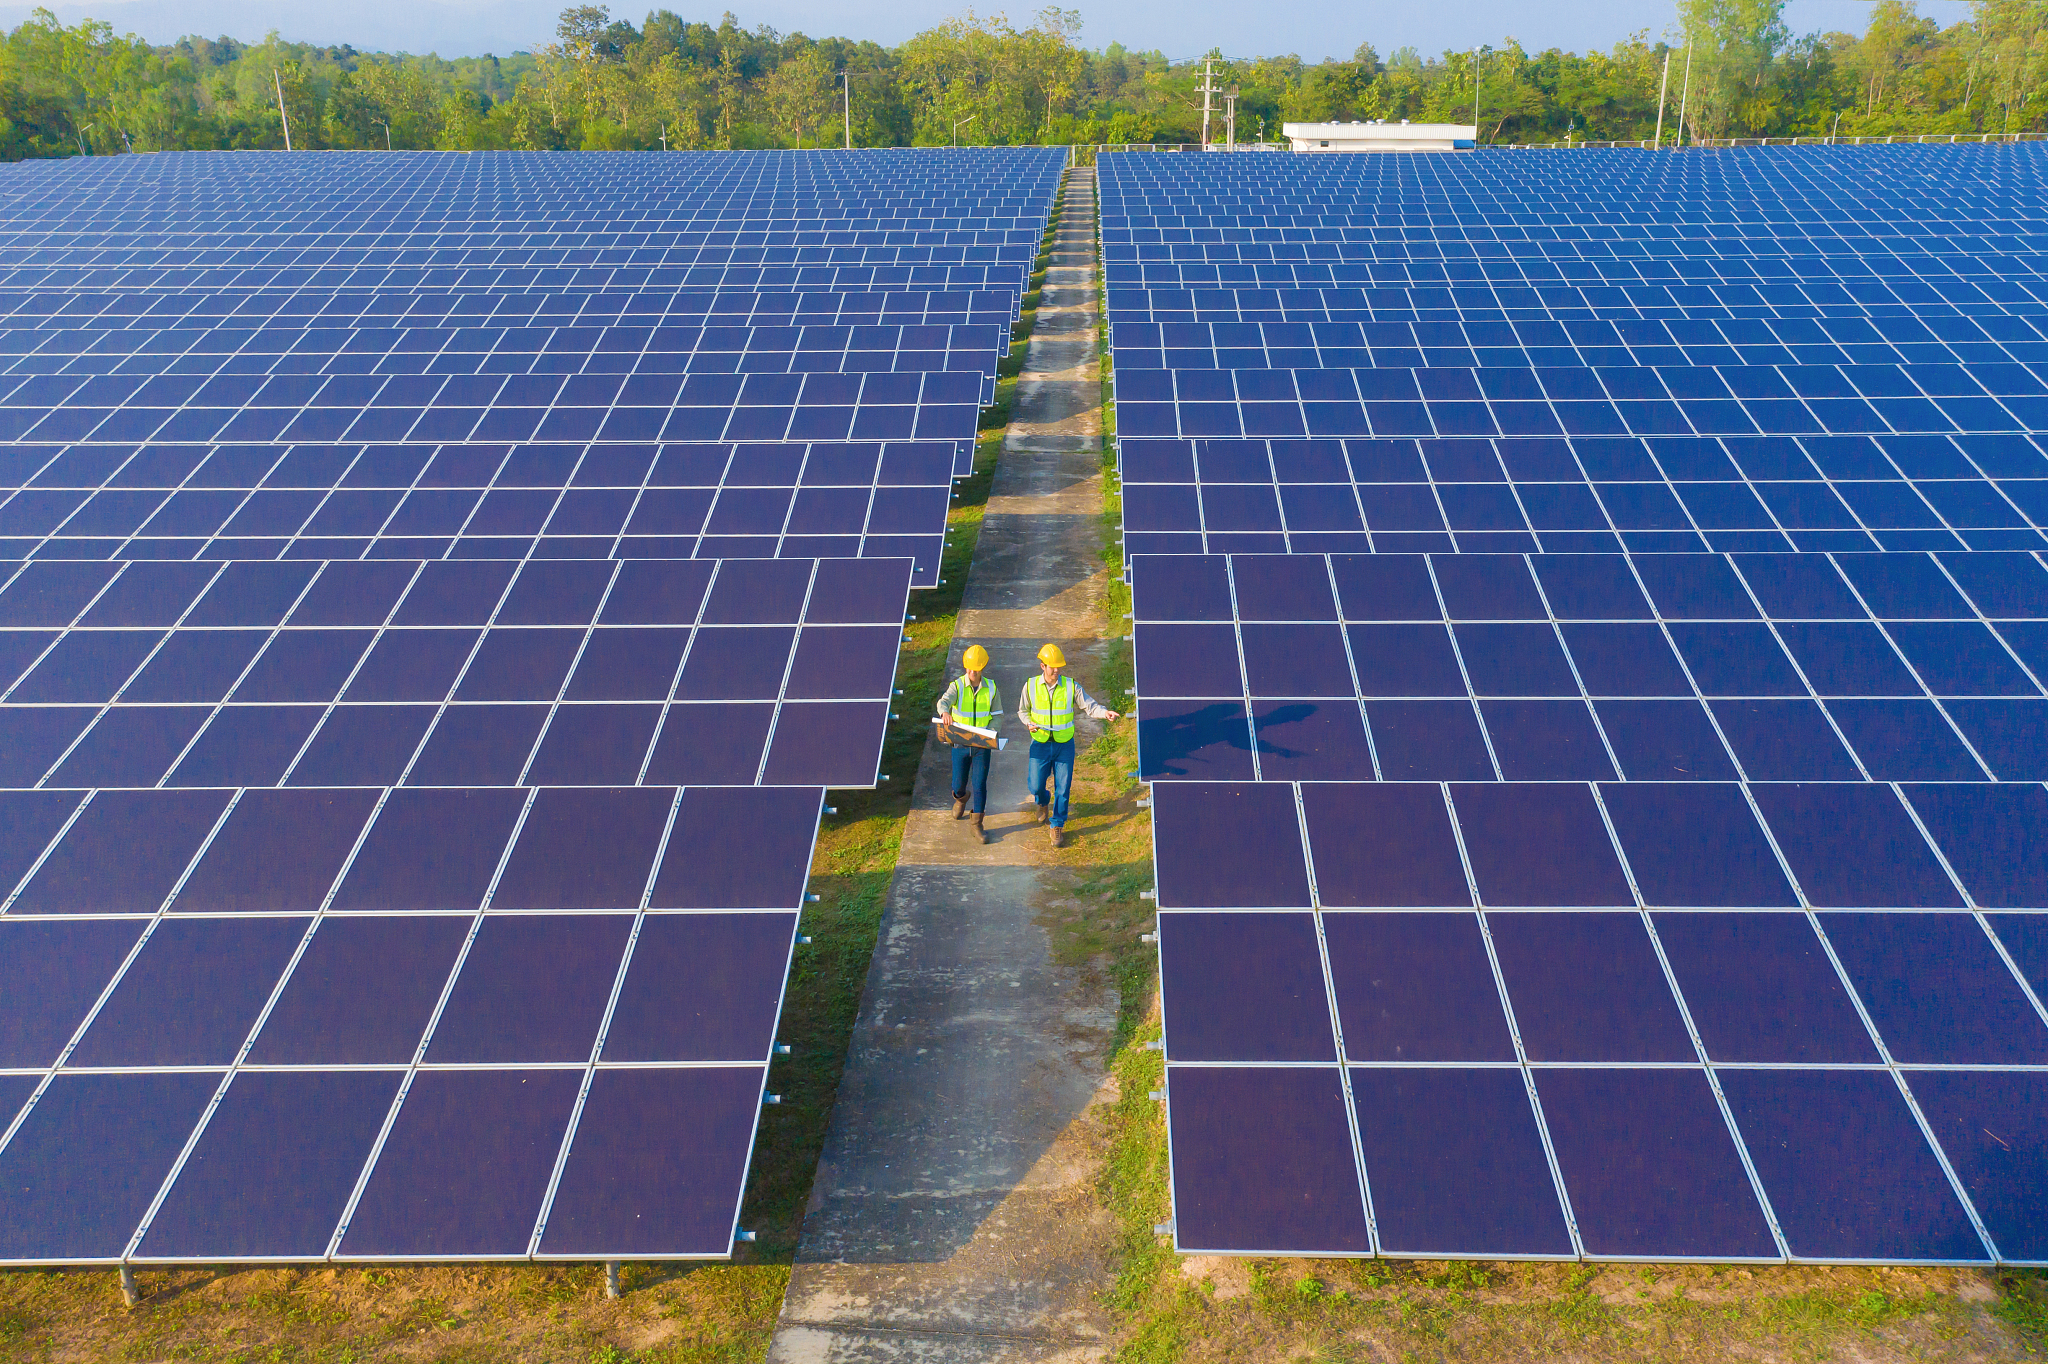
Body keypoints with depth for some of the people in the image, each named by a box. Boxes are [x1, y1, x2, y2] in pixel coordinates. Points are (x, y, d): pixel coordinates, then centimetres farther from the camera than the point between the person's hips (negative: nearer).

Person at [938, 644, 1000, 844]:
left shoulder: (991, 687, -4)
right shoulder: (957, 686, -9)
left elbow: (997, 715, 1)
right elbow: (943, 702, -28)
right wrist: (945, 712, -53)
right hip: (960, 743, 0)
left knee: (979, 784, -4)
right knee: (959, 785, 11)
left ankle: (977, 826, 9)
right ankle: (961, 798, 48)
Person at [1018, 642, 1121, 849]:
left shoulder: (1071, 686, -7)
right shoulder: (1031, 686, -5)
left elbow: (1089, 706, -8)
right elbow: (1023, 711, 9)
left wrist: (1105, 712, -28)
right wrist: (1029, 723, -12)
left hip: (1064, 745, 0)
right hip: (1040, 744, 0)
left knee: (1063, 787, 0)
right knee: (1036, 785, 2)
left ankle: (1057, 827, 17)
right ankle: (1043, 803, 40)